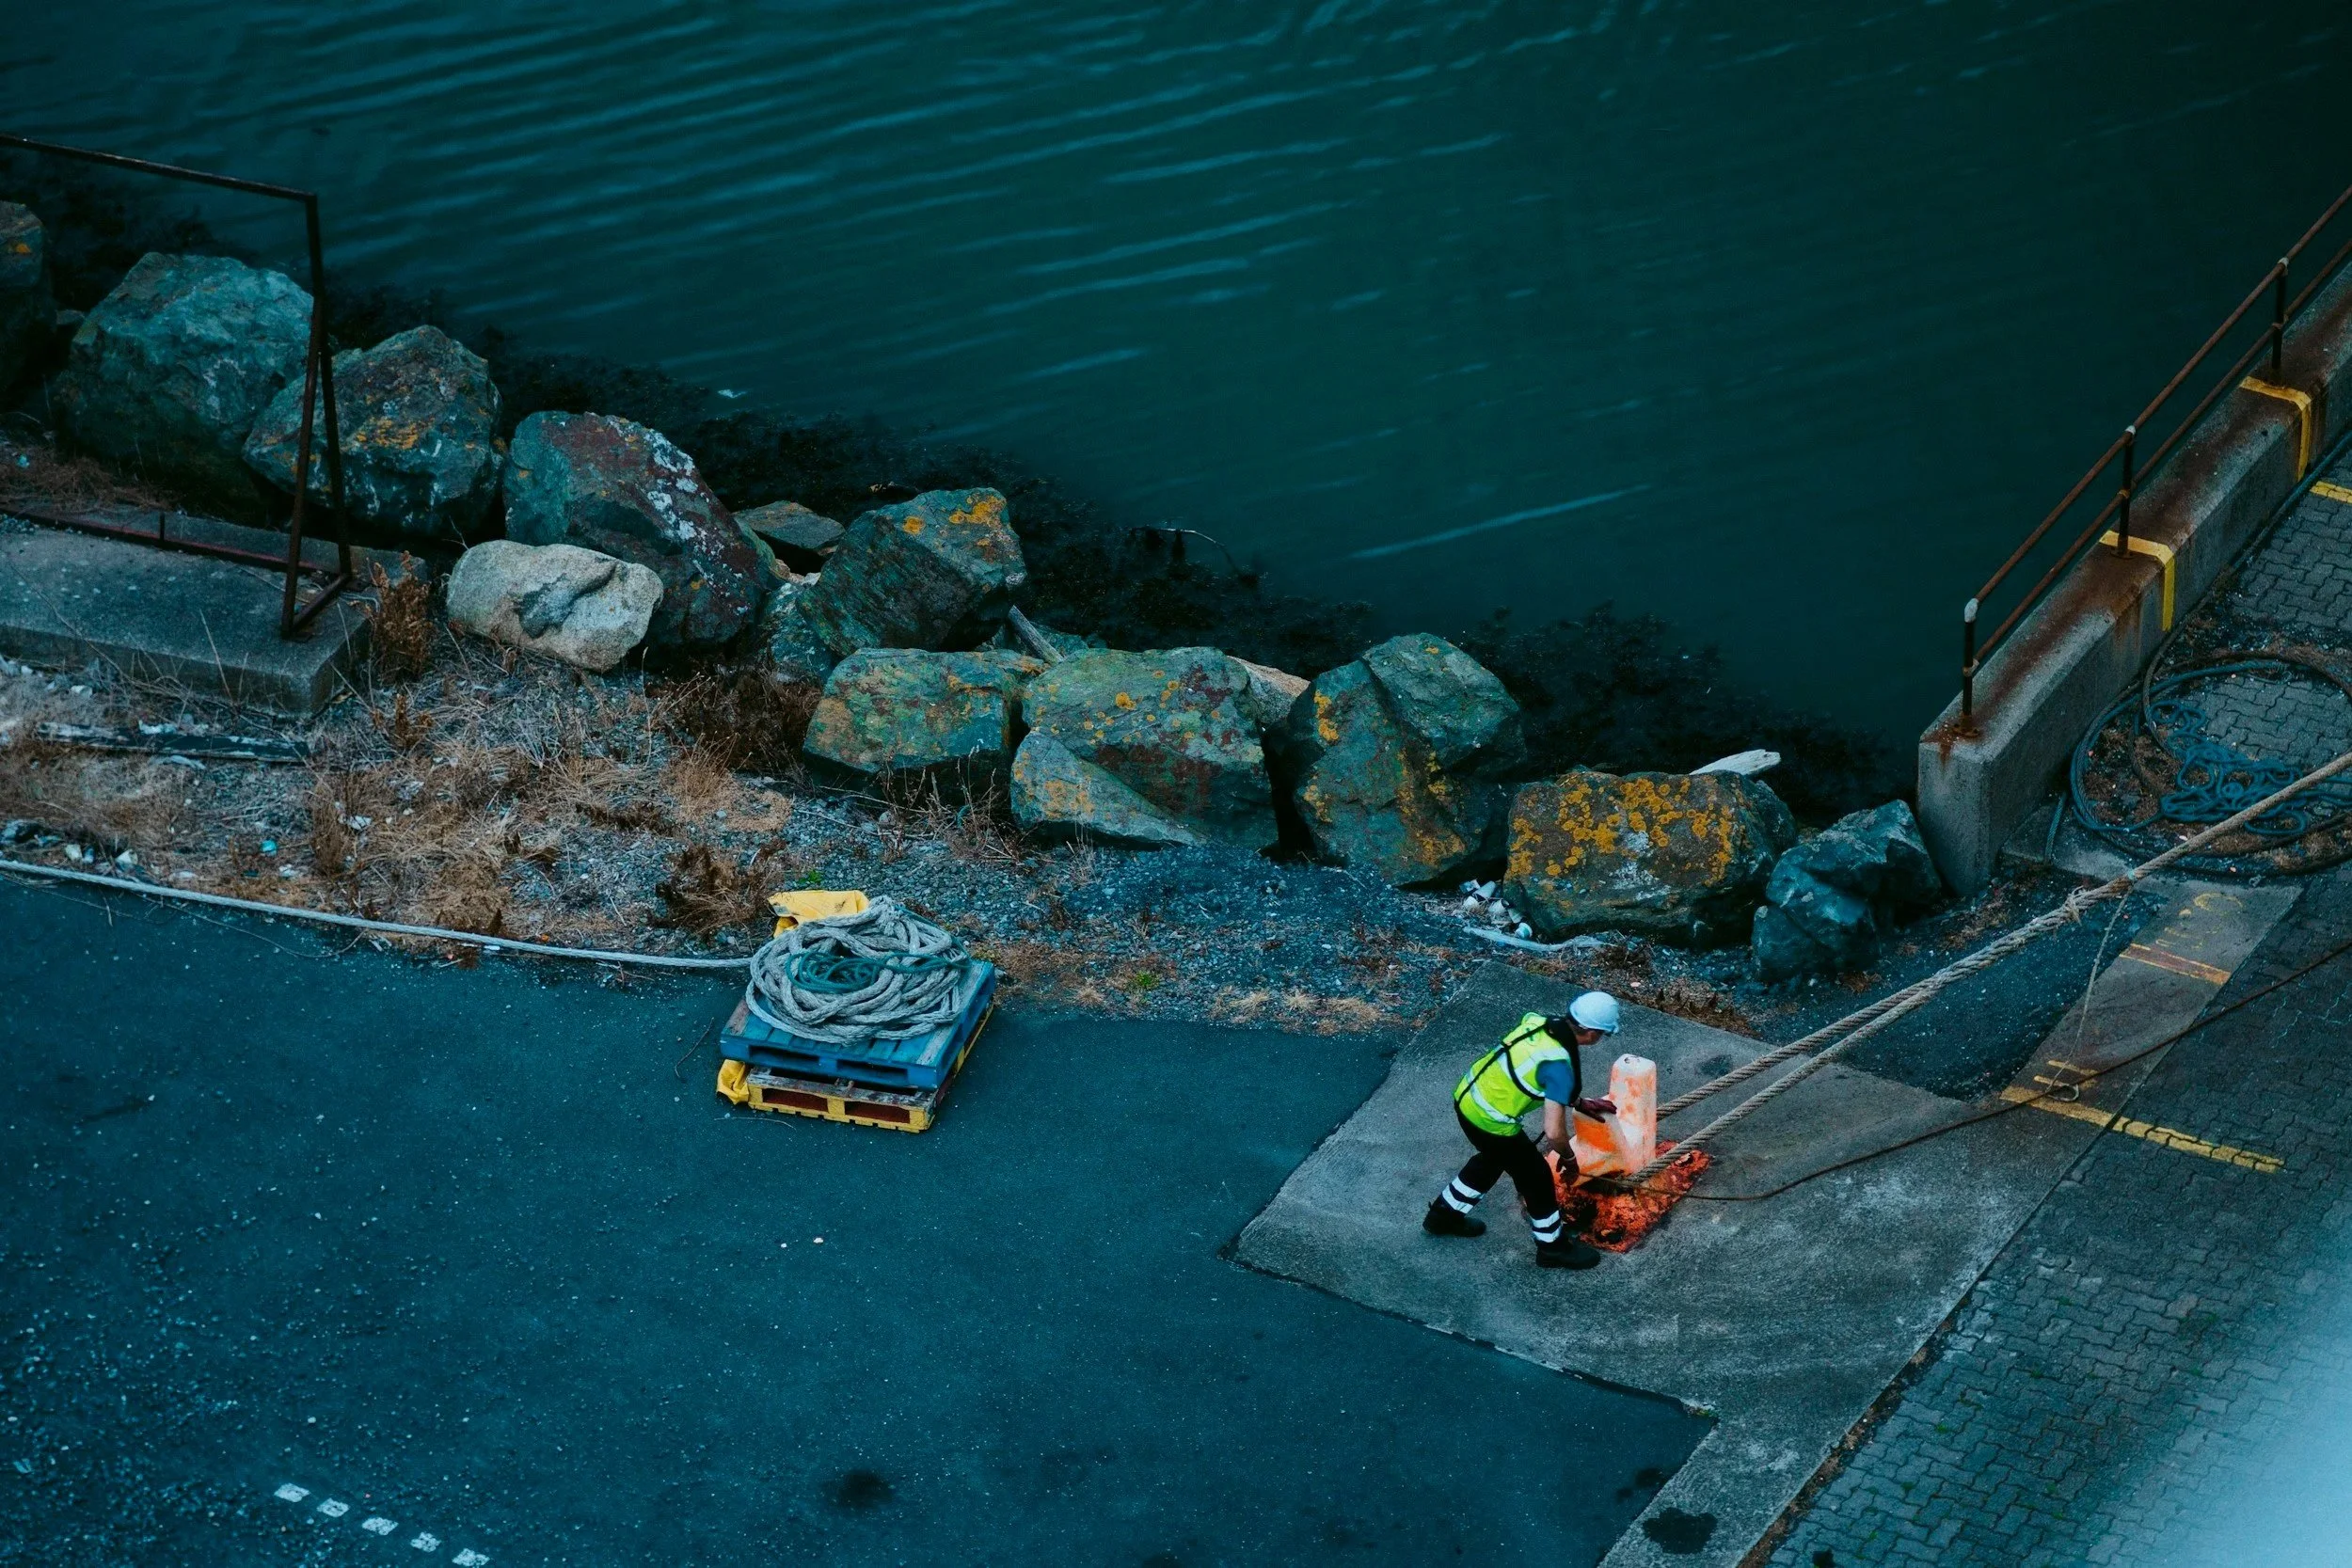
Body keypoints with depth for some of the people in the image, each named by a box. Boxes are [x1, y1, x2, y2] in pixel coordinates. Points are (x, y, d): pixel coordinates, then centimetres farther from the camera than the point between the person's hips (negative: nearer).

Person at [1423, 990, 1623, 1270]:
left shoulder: (1538, 1022, -4)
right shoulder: (1560, 1066, -27)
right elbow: (1553, 1131, -26)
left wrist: (1581, 1103, 20)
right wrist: (1569, 1157, -5)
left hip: (1467, 1097, 8)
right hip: (1491, 1122, -8)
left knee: (1492, 1160, 34)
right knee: (1536, 1177, 15)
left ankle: (1444, 1216, 51)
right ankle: (1553, 1247, 34)